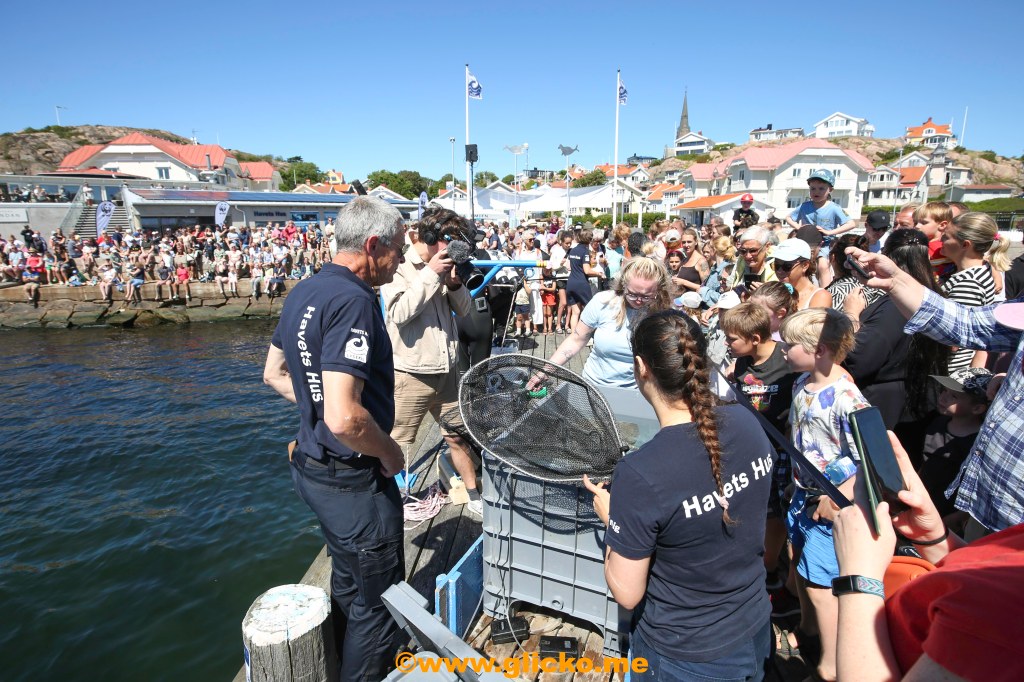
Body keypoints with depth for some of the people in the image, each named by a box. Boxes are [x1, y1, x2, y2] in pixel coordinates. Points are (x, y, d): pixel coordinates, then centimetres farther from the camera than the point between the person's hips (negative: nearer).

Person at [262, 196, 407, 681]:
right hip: (354, 480, -10)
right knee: (378, 601, 10)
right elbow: (345, 418, -33)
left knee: (348, 585, 28)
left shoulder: (304, 291, 4)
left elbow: (274, 374, 16)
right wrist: (391, 454, -16)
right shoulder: (353, 301, -26)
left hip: (313, 466, 10)